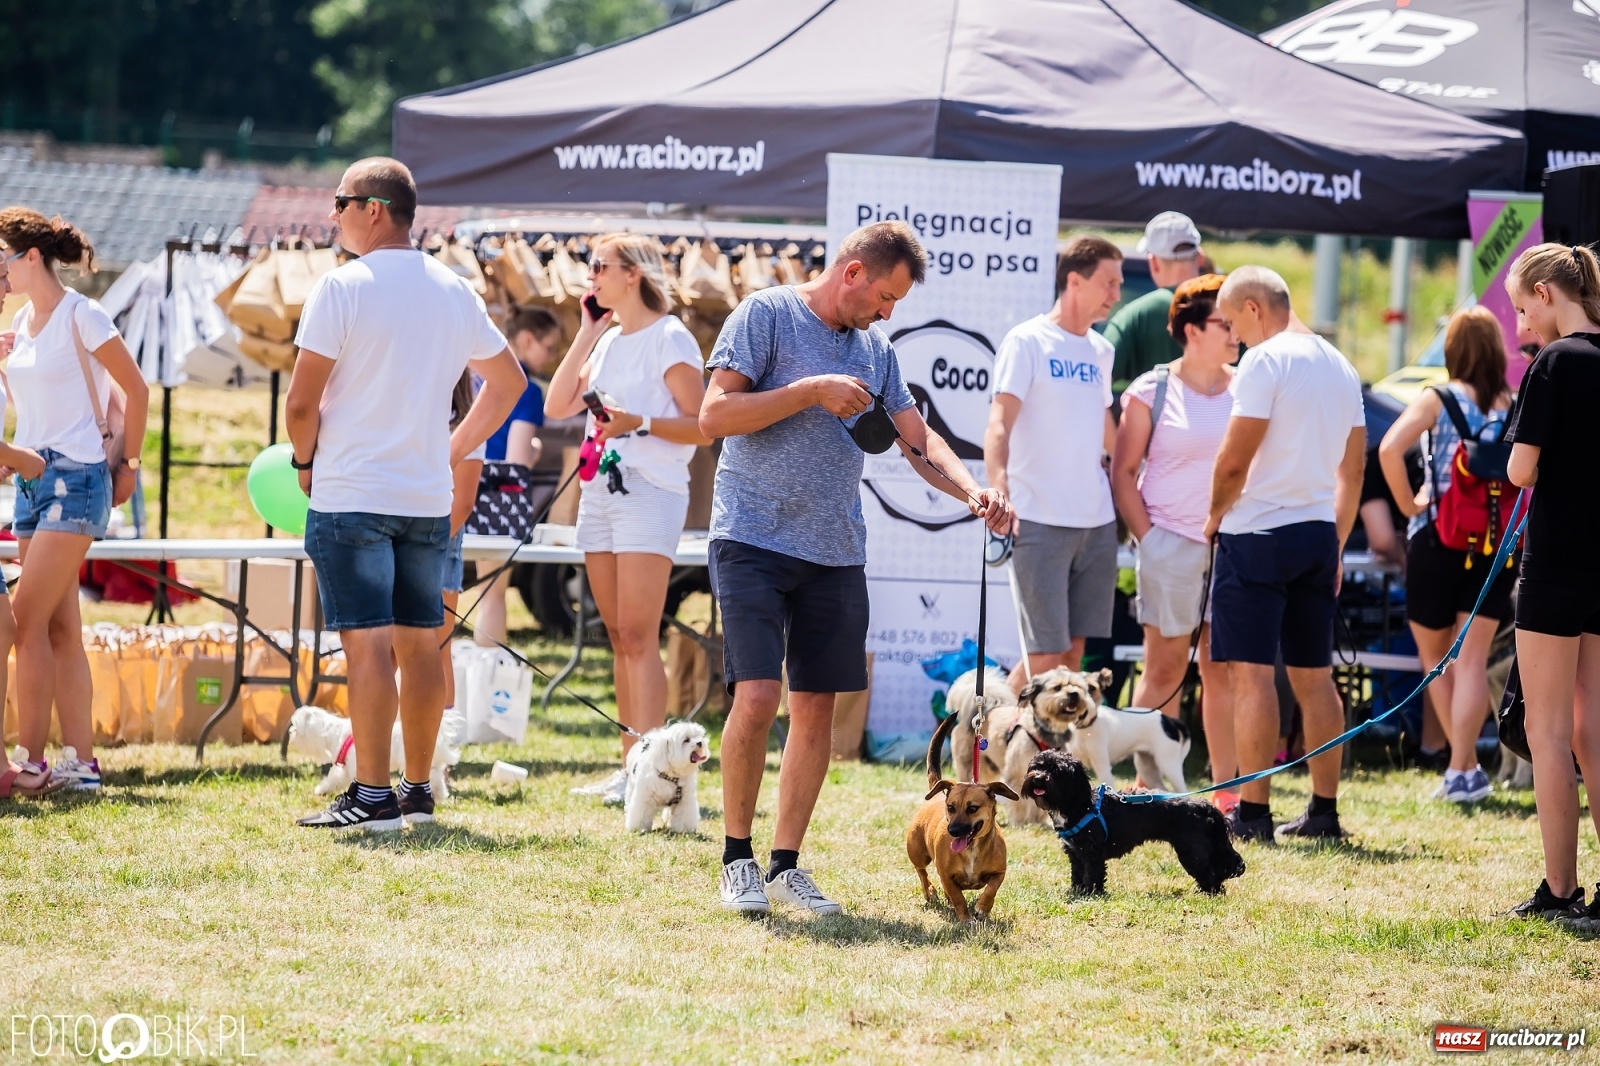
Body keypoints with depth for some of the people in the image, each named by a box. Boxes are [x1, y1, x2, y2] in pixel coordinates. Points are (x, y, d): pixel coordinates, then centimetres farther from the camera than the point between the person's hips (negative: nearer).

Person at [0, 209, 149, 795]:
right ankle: (82, 763, 7)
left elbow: (135, 389, -4)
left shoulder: (81, 317, -10)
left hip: (75, 478, -9)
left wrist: (127, 465, -1)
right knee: (60, 627, 6)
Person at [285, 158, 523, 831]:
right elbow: (509, 380, 21)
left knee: (369, 644, -8)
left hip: (351, 495, -6)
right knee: (420, 643, 11)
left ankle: (373, 795, -10)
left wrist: (307, 461, 5)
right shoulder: (453, 291, 9)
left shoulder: (343, 287, -11)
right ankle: (419, 789, 16)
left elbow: (301, 403, -12)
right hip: (427, 497, 6)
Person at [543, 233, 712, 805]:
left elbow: (702, 428, -10)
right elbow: (557, 406, 9)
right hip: (599, 493, 8)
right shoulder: (608, 340, 17)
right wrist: (587, 334, 8)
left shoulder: (669, 338, -6)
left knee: (638, 635, -14)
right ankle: (629, 765, 9)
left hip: (649, 493, -8)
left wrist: (640, 423, -23)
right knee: (619, 638, 7)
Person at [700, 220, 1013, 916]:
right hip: (754, 539, -6)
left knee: (817, 706, 4)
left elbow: (917, 438, 12)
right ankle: (736, 857, 1)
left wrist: (972, 491, -6)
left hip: (835, 551, 6)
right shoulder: (767, 315, -4)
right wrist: (812, 391, -16)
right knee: (757, 696, -15)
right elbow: (714, 415, -11)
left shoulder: (876, 350, 15)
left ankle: (786, 865, 13)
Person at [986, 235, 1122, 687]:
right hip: (1041, 520, -7)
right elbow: (999, 423, -15)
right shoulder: (1027, 341, -5)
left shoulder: (1100, 350, 15)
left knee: (1074, 651, 6)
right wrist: (999, 490, -29)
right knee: (1046, 656, -10)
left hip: (1097, 520, 7)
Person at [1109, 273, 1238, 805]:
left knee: (1223, 667, 4)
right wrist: (1146, 536, -4)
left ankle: (1226, 789, 6)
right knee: (1165, 669, 0)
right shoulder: (1152, 392, 0)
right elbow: (1123, 471, 2)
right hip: (1171, 540, -3)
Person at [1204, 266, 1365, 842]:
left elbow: (1234, 460, -14)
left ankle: (1253, 813, -9)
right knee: (1314, 675, 12)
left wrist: (1214, 517, 2)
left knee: (1251, 672, -6)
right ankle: (1324, 810, 13)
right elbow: (1352, 470, 17)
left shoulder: (1265, 361, -12)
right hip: (1319, 532, 8)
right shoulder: (1341, 366, 13)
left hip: (1259, 532, -8)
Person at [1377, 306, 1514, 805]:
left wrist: (1409, 504, -9)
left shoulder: (1436, 400, -6)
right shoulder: (1515, 406, 0)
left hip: (1438, 538, -2)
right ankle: (1461, 769, -5)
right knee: (1472, 658, 3)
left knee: (1436, 655, 14)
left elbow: (1390, 449, -20)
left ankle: (1465, 764, 13)